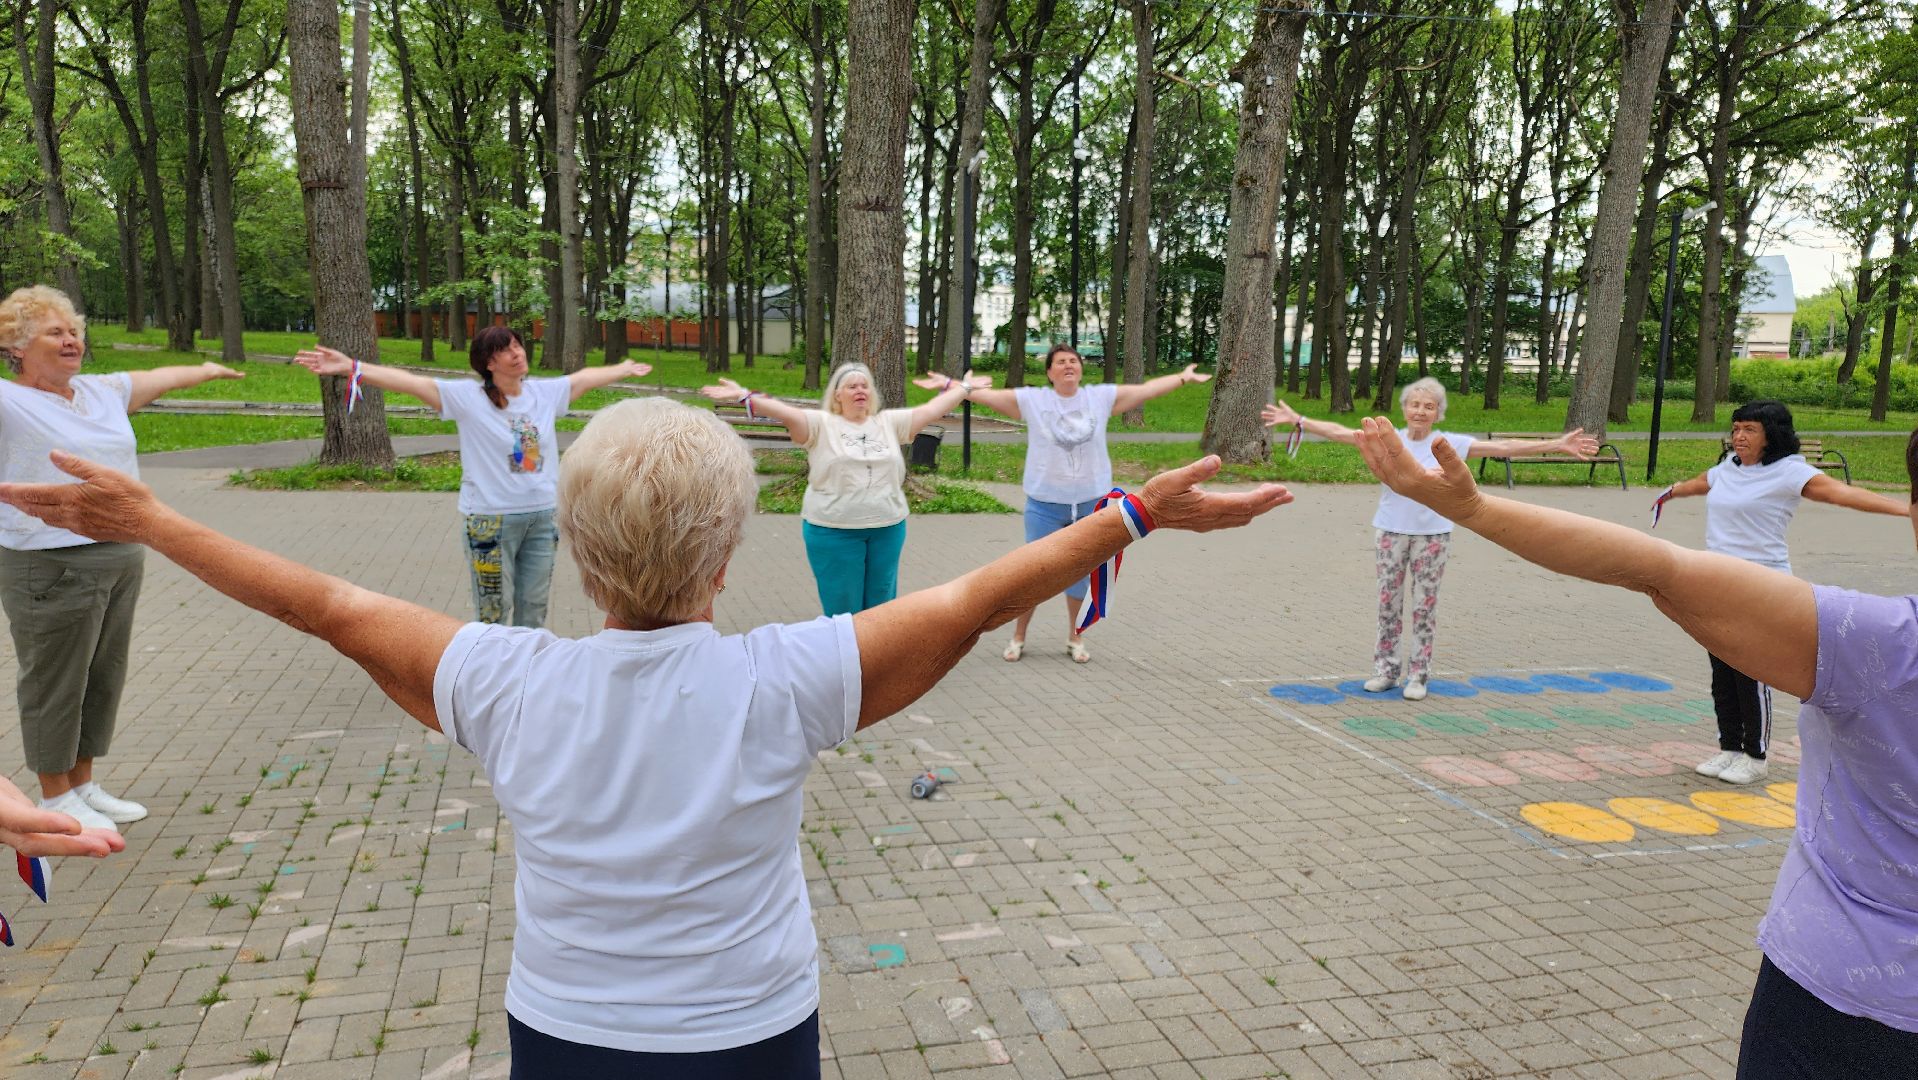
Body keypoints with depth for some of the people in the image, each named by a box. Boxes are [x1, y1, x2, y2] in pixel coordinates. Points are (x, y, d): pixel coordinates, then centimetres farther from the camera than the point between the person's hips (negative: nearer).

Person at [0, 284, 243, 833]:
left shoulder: (104, 390, 12)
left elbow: (162, 377, 30)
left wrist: (206, 369, 46)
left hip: (119, 558, 7)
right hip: (50, 567, -7)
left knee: (103, 678, 15)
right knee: (54, 684, 4)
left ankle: (83, 784, 30)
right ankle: (55, 797, 19)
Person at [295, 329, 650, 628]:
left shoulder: (546, 391, 4)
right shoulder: (467, 397, -9)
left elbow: (585, 377, 20)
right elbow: (407, 381, -15)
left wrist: (625, 369, 32)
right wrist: (350, 367, -24)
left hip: (542, 516, 5)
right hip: (490, 520, -4)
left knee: (534, 606, 16)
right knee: (493, 610, 4)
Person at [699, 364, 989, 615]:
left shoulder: (890, 423, 9)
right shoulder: (822, 425, -3)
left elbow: (932, 411, 9)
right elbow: (786, 413, -16)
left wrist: (963, 388, 8)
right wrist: (744, 396, -29)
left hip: (887, 528, 4)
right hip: (833, 531, -3)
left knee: (881, 604, 13)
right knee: (842, 607, 5)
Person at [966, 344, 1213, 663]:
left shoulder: (1102, 397, 2)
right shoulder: (1031, 399, -4)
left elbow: (1147, 389, 9)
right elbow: (986, 395, -3)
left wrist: (1183, 377, 10)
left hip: (1091, 502, 2)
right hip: (1045, 503, -2)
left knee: (1079, 572, 13)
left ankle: (1075, 637, 30)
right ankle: (1018, 637, 22)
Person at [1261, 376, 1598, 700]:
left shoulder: (1450, 444, -1)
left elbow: (1504, 447, -2)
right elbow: (1339, 432, 0)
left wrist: (1558, 445, -6)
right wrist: (1298, 420, -4)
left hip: (1432, 535, -1)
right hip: (1390, 532, 1)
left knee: (1425, 606, 4)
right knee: (1388, 603, 7)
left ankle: (1418, 676, 14)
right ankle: (1385, 670, 18)